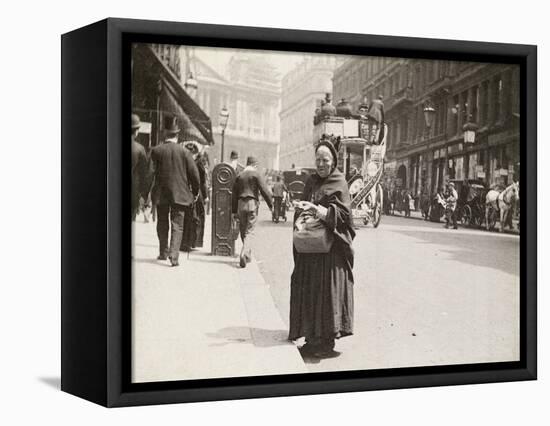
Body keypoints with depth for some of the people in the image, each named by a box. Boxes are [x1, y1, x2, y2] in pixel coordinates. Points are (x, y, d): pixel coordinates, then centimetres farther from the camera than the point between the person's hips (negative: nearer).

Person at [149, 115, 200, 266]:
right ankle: (174, 255, -12)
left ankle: (163, 252, 26)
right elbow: (194, 174, -4)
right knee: (177, 226, 1)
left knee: (162, 224, 16)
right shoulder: (184, 152, -6)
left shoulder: (156, 151, -4)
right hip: (180, 194, -1)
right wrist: (195, 192, 8)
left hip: (161, 194, 1)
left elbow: (152, 171, 1)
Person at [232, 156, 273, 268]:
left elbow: (234, 194, 12)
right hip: (252, 204, -4)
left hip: (241, 204, 4)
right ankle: (243, 254, -19)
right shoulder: (256, 174, -2)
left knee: (243, 231, 14)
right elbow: (264, 190, -7)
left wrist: (235, 211, 16)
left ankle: (248, 254, 24)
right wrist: (270, 204, 3)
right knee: (249, 231, -4)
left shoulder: (239, 176, 11)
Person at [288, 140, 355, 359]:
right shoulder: (311, 181, 14)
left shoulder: (339, 184, -4)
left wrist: (316, 209, -24)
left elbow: (342, 213, -14)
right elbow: (301, 209, 18)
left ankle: (327, 341, 0)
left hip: (330, 245, -6)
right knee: (307, 289, 5)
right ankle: (312, 338, 13)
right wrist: (301, 217, -3)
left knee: (327, 289, -7)